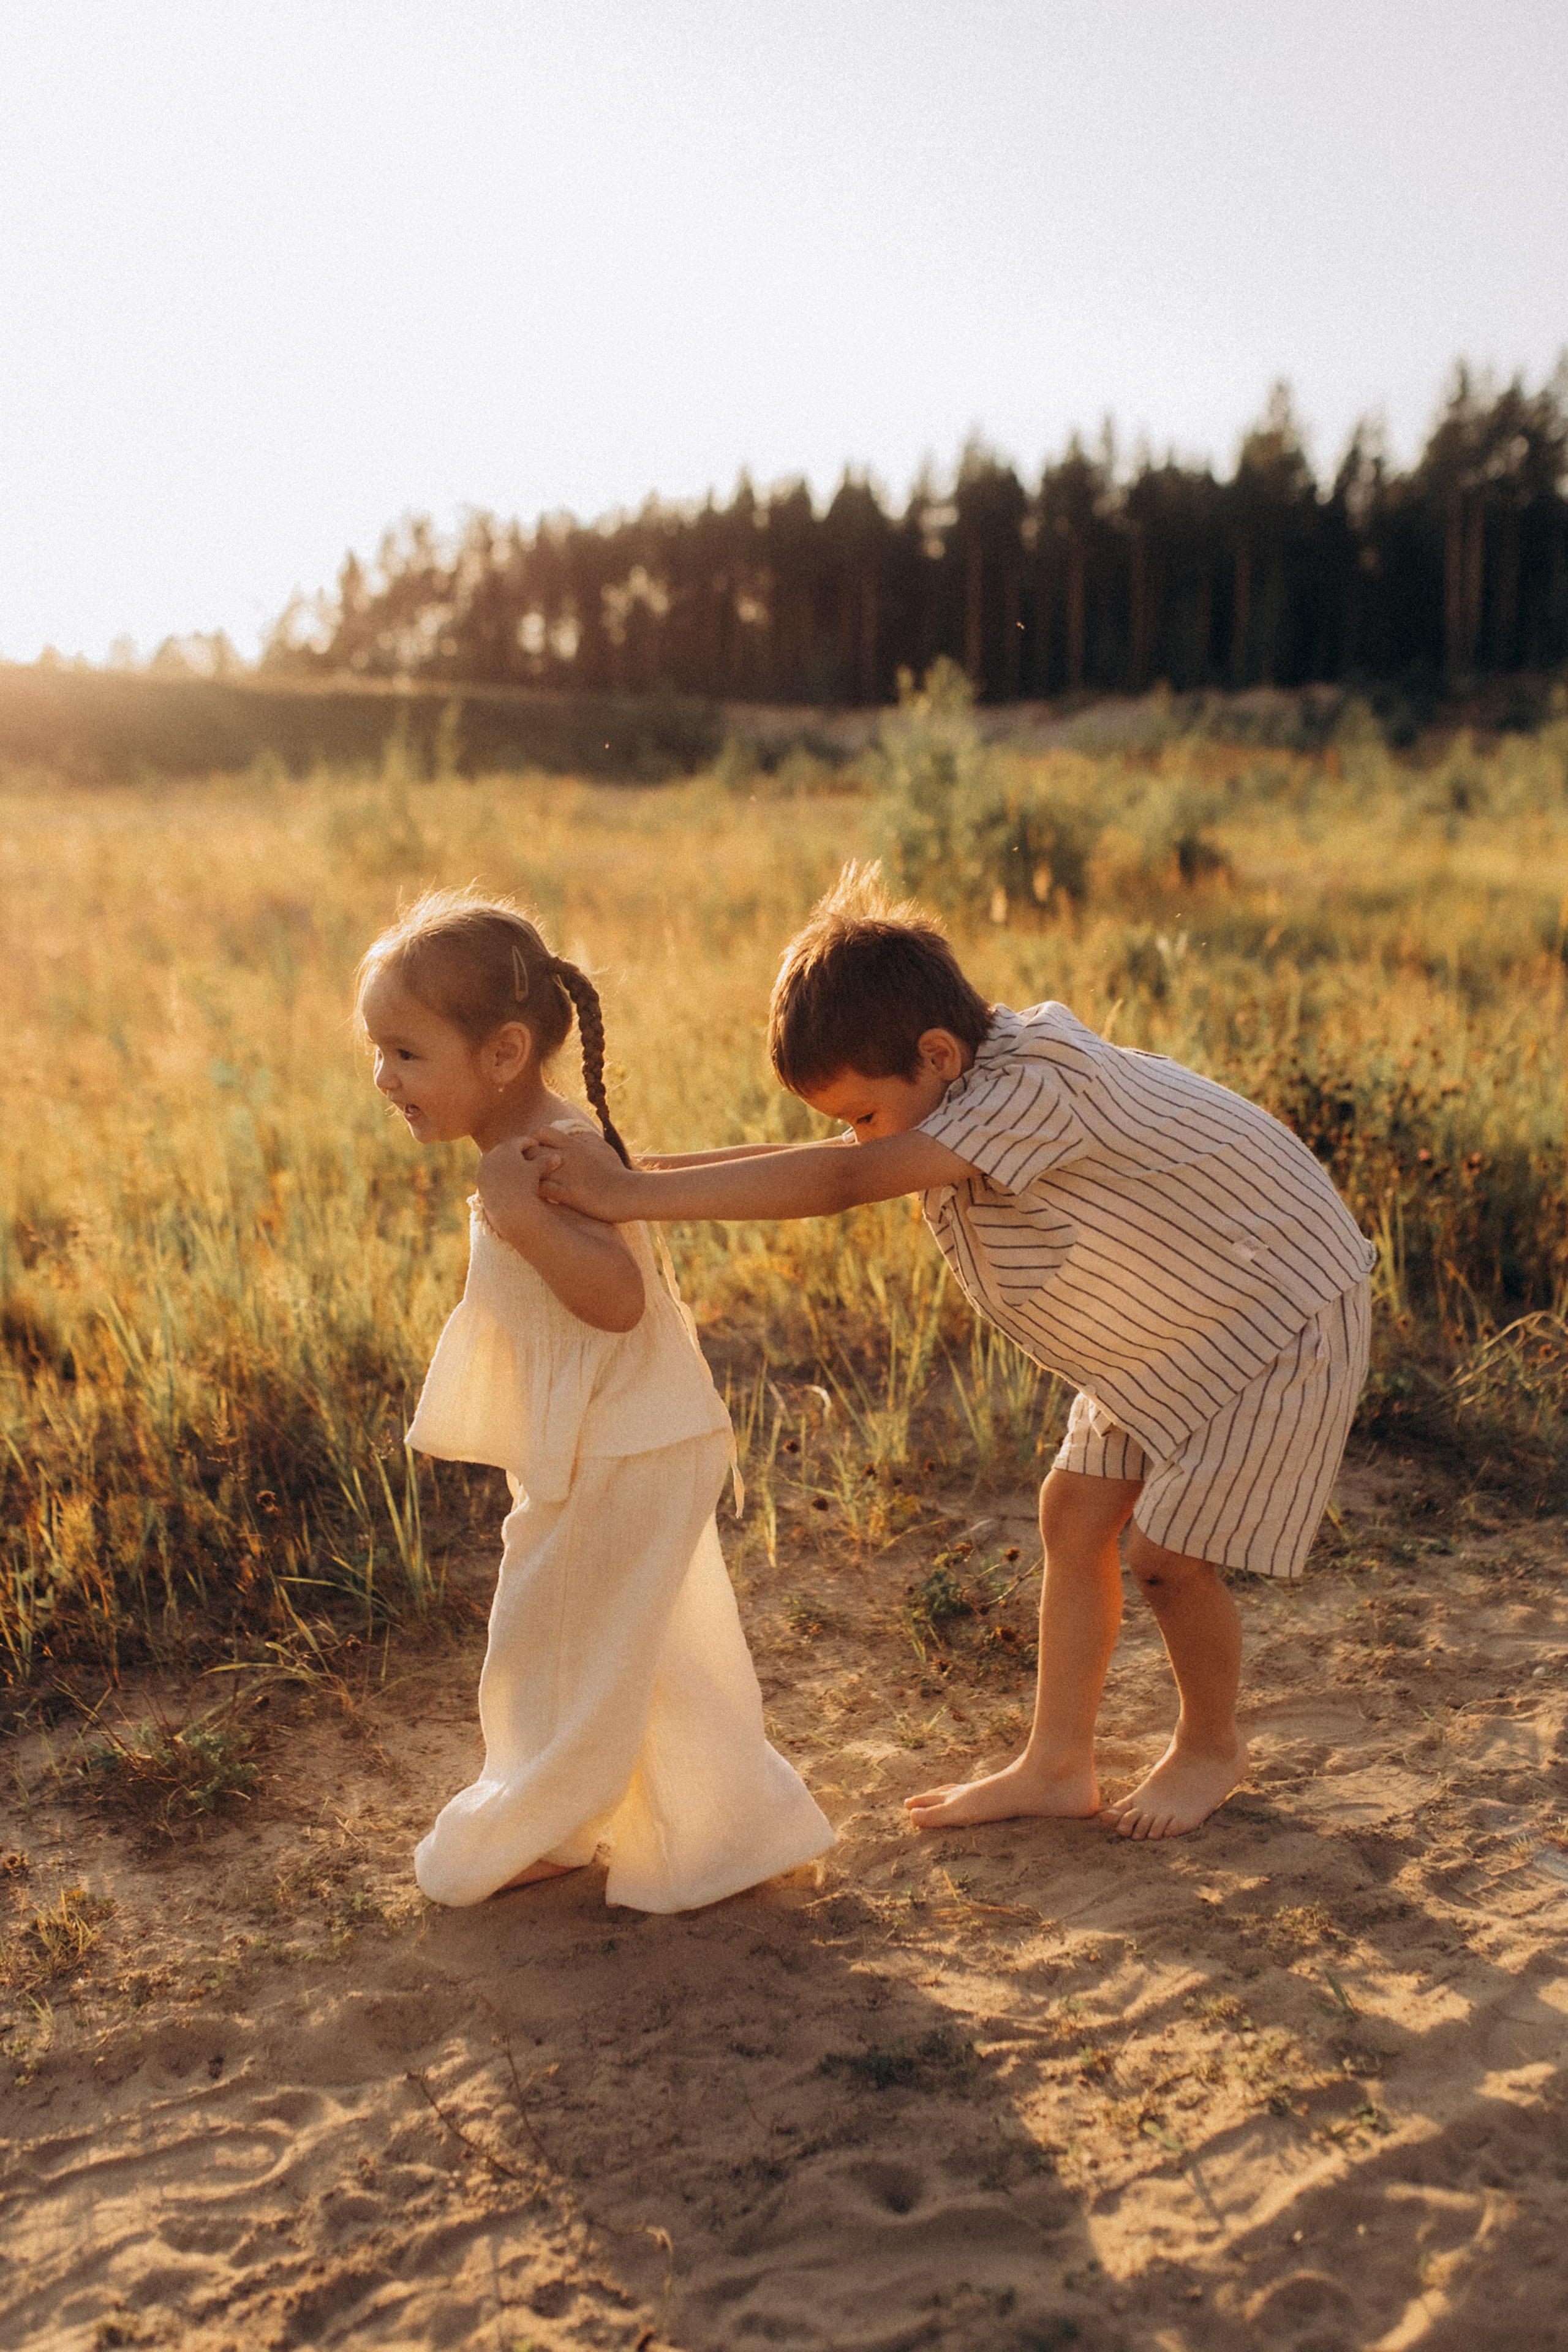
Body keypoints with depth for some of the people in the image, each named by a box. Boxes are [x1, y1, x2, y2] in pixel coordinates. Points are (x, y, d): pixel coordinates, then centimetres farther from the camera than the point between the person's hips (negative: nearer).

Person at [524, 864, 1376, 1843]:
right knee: (1075, 1513, 6)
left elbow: (843, 1182, -44)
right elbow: (821, 1161, -9)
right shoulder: (964, 1088, -8)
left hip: (1280, 1312, -8)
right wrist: (628, 1169, -19)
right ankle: (1058, 1763, 20)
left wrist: (637, 1193, -46)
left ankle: (1213, 1744, 24)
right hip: (1167, 1326, 9)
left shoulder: (1037, 1086, -36)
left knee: (1167, 1556, -6)